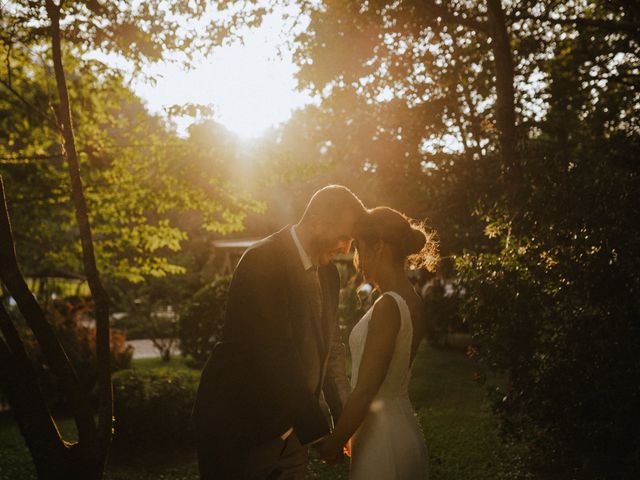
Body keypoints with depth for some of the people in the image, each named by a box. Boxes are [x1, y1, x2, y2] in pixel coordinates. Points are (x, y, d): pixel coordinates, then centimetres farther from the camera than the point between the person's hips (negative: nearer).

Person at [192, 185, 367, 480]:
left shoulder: (327, 273, 7)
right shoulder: (262, 261, -19)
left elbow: (330, 348, 11)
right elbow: (275, 357, -24)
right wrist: (319, 430, -24)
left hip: (289, 430, 7)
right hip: (239, 428, -7)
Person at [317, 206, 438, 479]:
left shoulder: (389, 306, -21)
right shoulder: (412, 302, 7)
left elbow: (365, 391, -20)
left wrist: (334, 443, -8)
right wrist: (352, 433, 20)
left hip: (383, 437, -9)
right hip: (404, 429, 9)